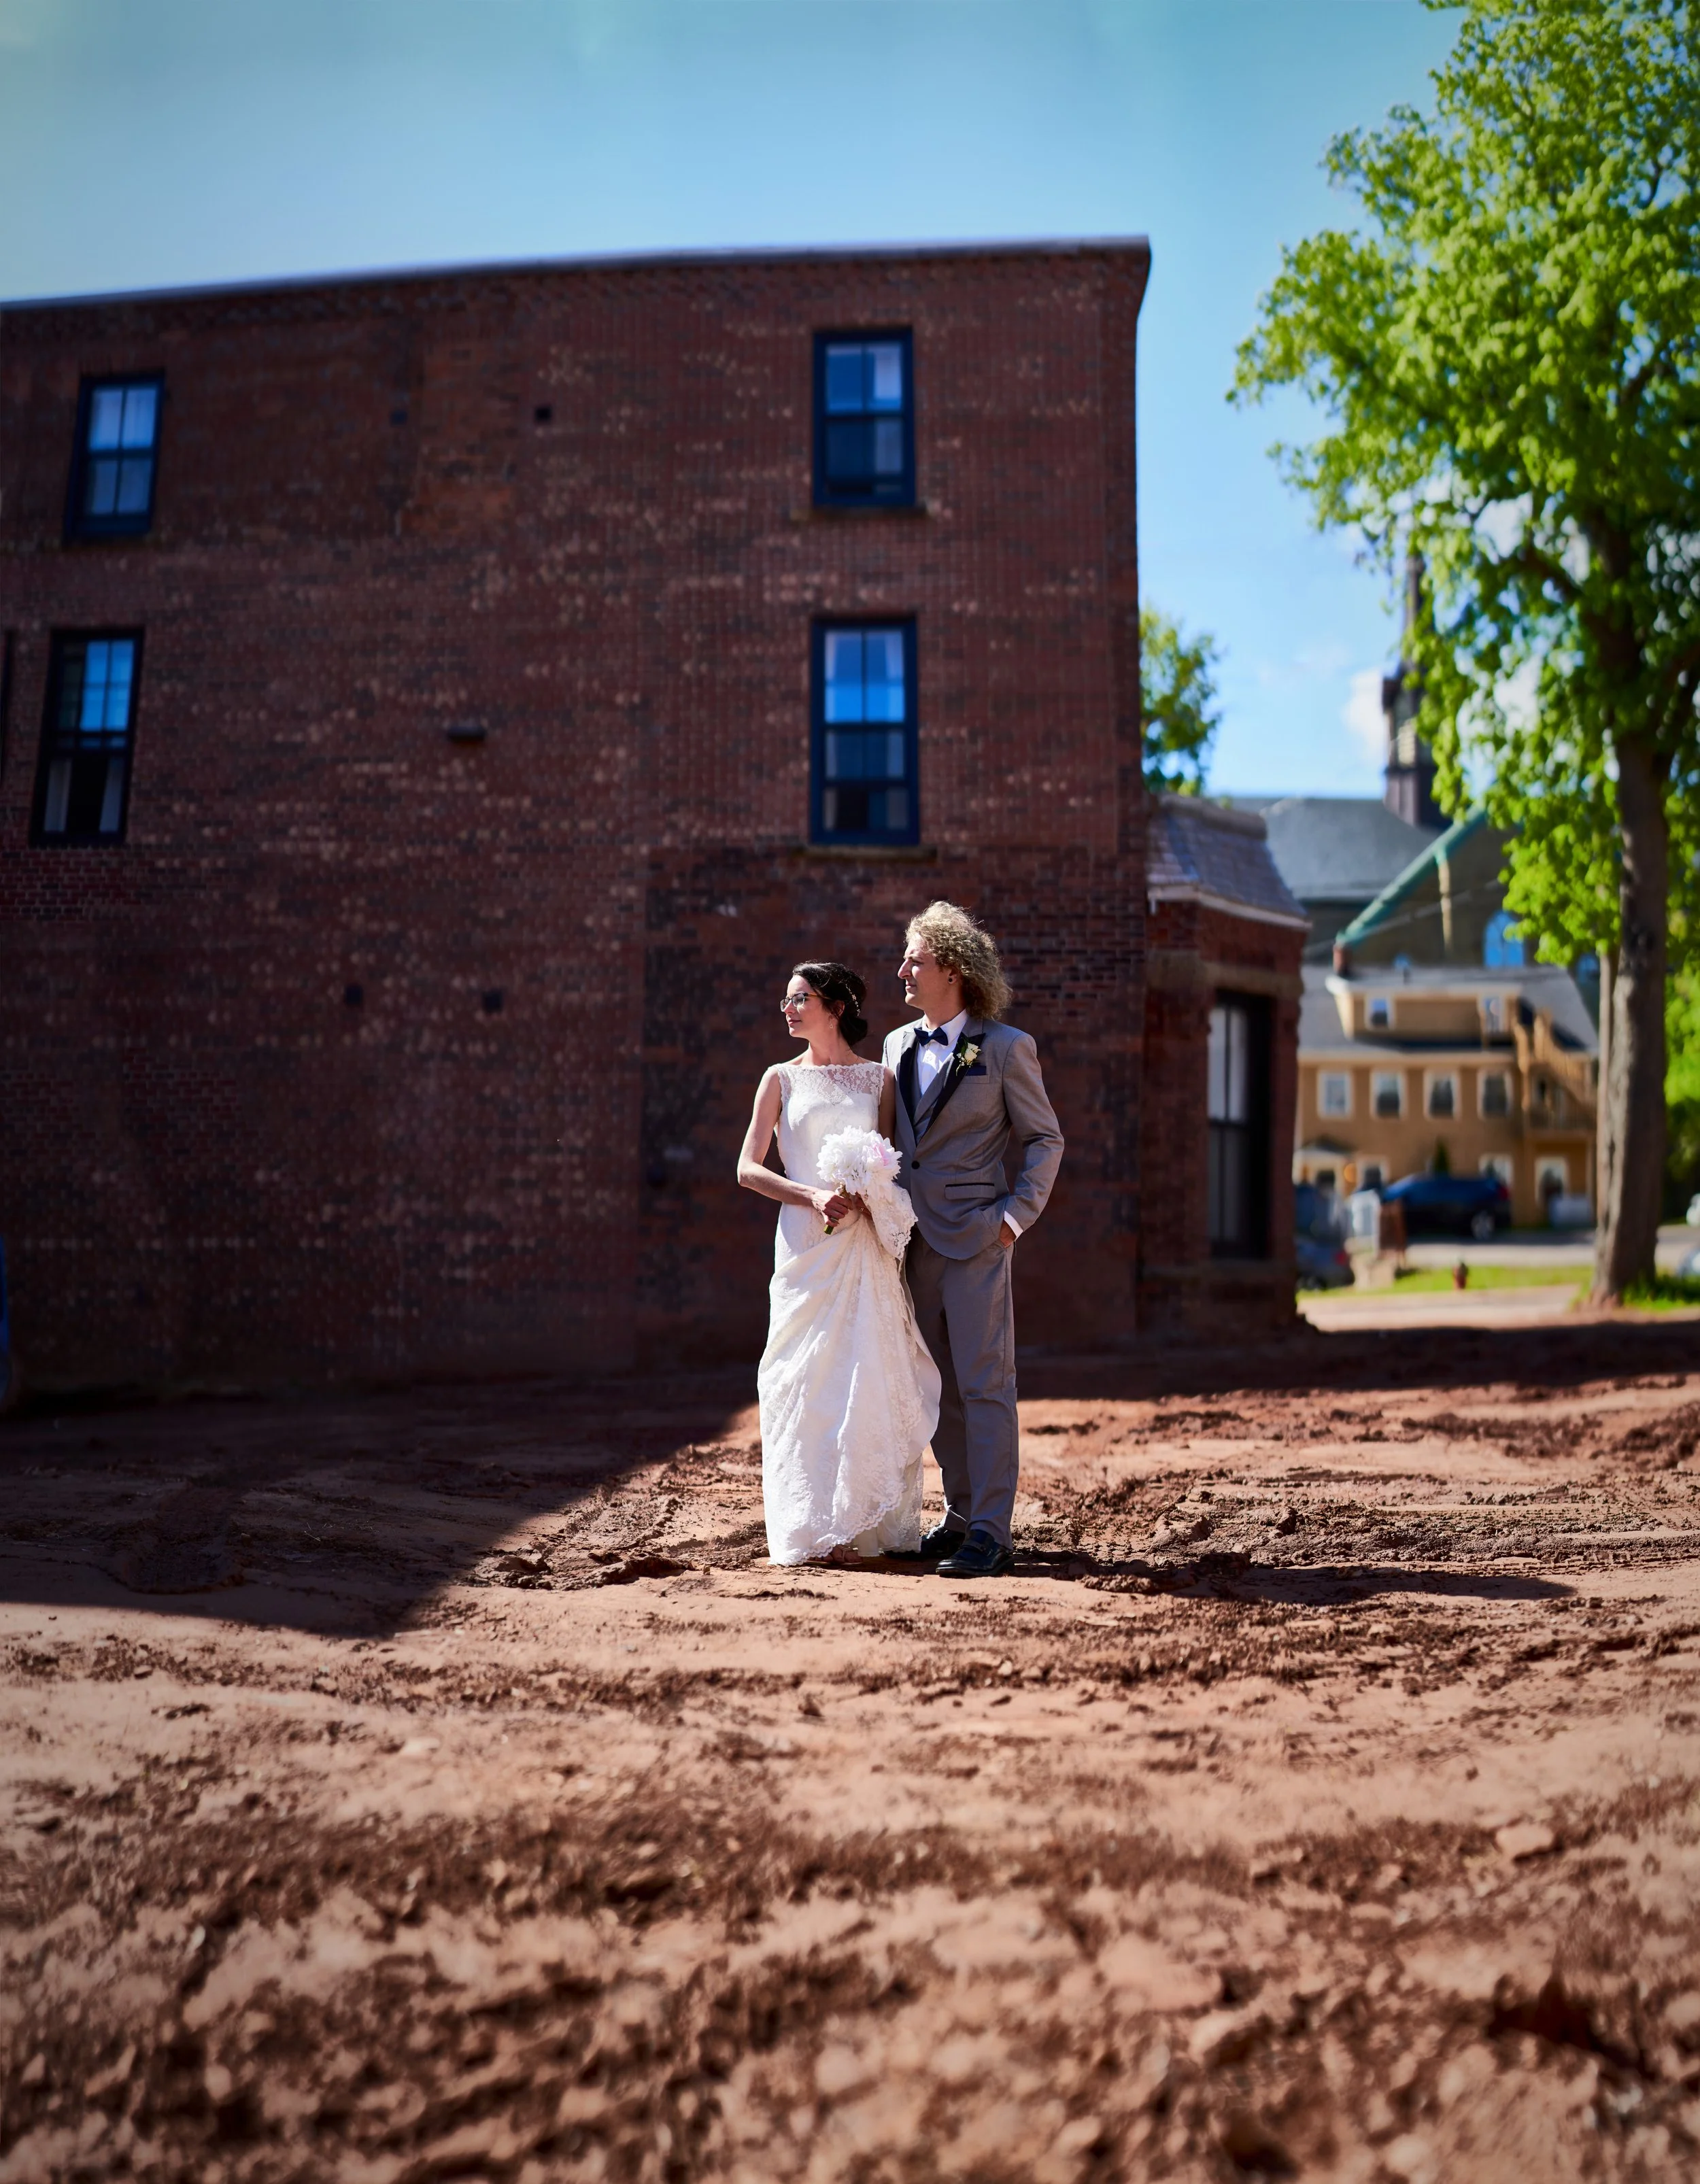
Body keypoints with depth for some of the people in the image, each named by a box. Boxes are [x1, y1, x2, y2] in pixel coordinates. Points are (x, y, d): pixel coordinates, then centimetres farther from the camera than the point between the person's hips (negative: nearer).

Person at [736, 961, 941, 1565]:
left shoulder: (879, 1078, 9)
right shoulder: (781, 1078, 8)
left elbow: (888, 1165, 9)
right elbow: (749, 1169, 2)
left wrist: (872, 1199, -13)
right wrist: (815, 1197, -12)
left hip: (865, 1247, 1)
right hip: (806, 1245, 0)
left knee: (873, 1375, 0)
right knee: (808, 1379, -2)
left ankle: (877, 1522, 10)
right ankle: (817, 1528, 4)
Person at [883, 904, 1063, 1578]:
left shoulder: (1005, 1047, -4)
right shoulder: (898, 1045, 14)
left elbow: (1046, 1139, 0)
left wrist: (1016, 1214, -9)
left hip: (976, 1238, -6)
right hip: (917, 1239, 6)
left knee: (985, 1385, -5)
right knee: (941, 1388, 12)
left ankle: (990, 1534, 0)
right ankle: (961, 1515, 22)